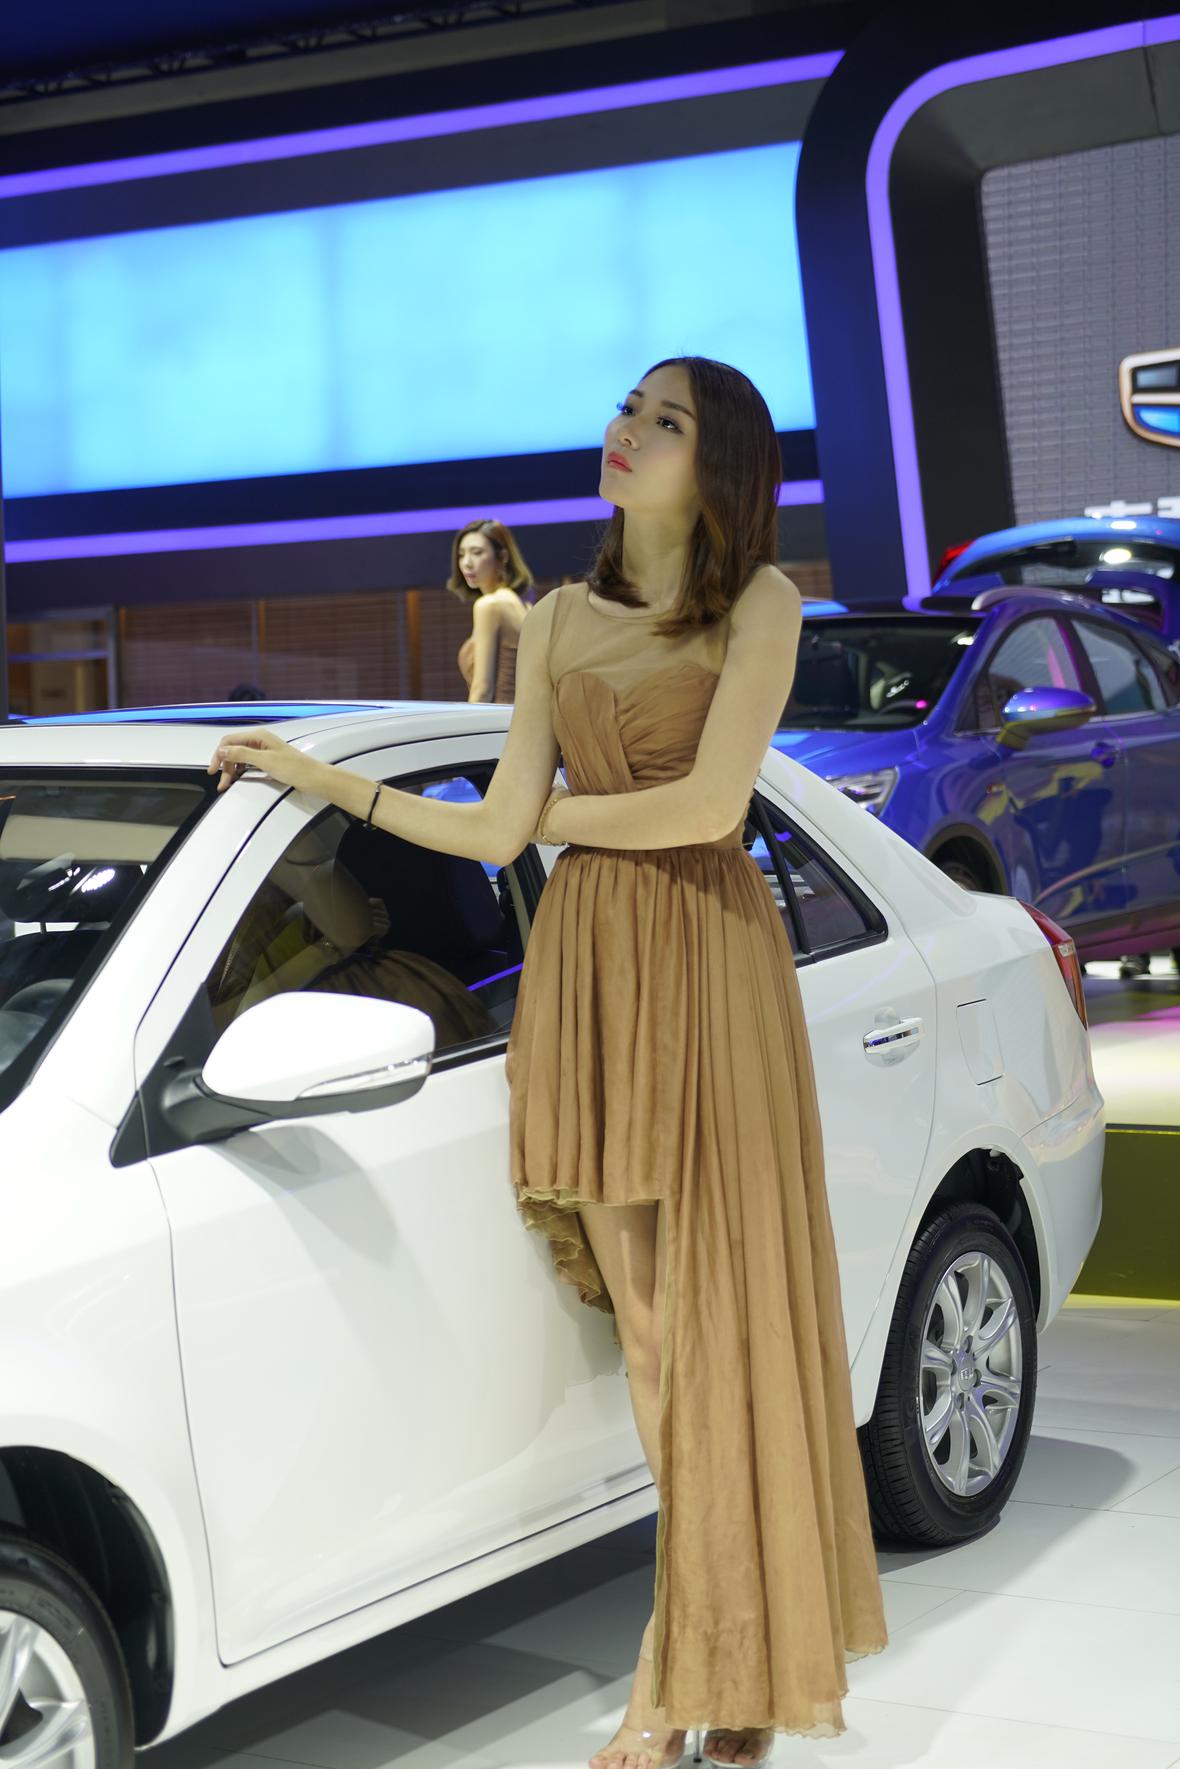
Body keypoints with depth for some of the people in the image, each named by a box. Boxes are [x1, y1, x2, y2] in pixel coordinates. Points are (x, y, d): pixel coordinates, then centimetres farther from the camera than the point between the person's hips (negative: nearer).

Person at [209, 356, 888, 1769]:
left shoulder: (757, 605, 0)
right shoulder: (557, 623, 14)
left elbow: (706, 804, -11)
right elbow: (499, 832, 8)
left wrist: (558, 814, 2)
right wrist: (315, 775, 9)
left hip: (706, 966, -4)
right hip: (584, 970, 4)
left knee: (717, 1319, -2)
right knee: (645, 1327, 4)